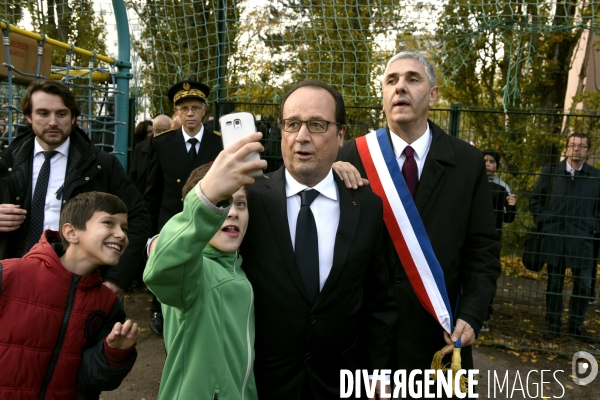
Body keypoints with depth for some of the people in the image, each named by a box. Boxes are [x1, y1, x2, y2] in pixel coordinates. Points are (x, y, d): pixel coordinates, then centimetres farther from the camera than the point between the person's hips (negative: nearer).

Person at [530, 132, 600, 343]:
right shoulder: (550, 172, 2)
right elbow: (535, 200, 10)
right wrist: (543, 222, 2)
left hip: (582, 239, 0)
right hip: (554, 238, 0)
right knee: (554, 283, 9)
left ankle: (576, 326, 21)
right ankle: (553, 325, 21)